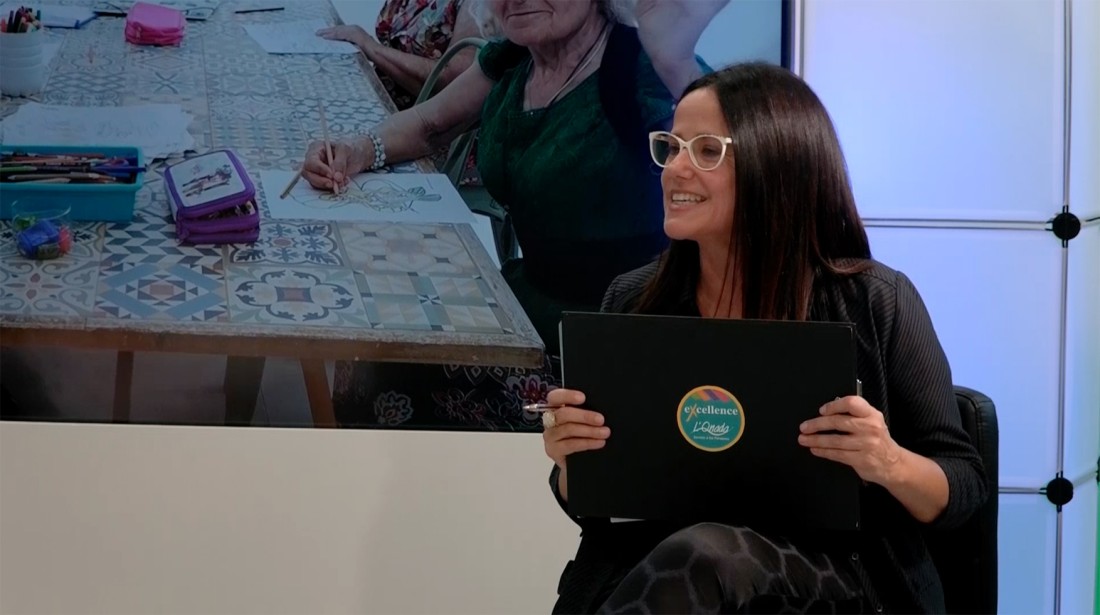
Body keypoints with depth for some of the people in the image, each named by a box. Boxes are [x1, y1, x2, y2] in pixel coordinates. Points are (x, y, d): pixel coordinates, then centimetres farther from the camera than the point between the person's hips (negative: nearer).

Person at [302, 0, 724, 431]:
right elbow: (429, 125, 21)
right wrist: (358, 152, 0)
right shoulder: (513, 58, 3)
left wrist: (677, 65, -53)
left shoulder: (643, 69, -21)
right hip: (531, 297, 7)